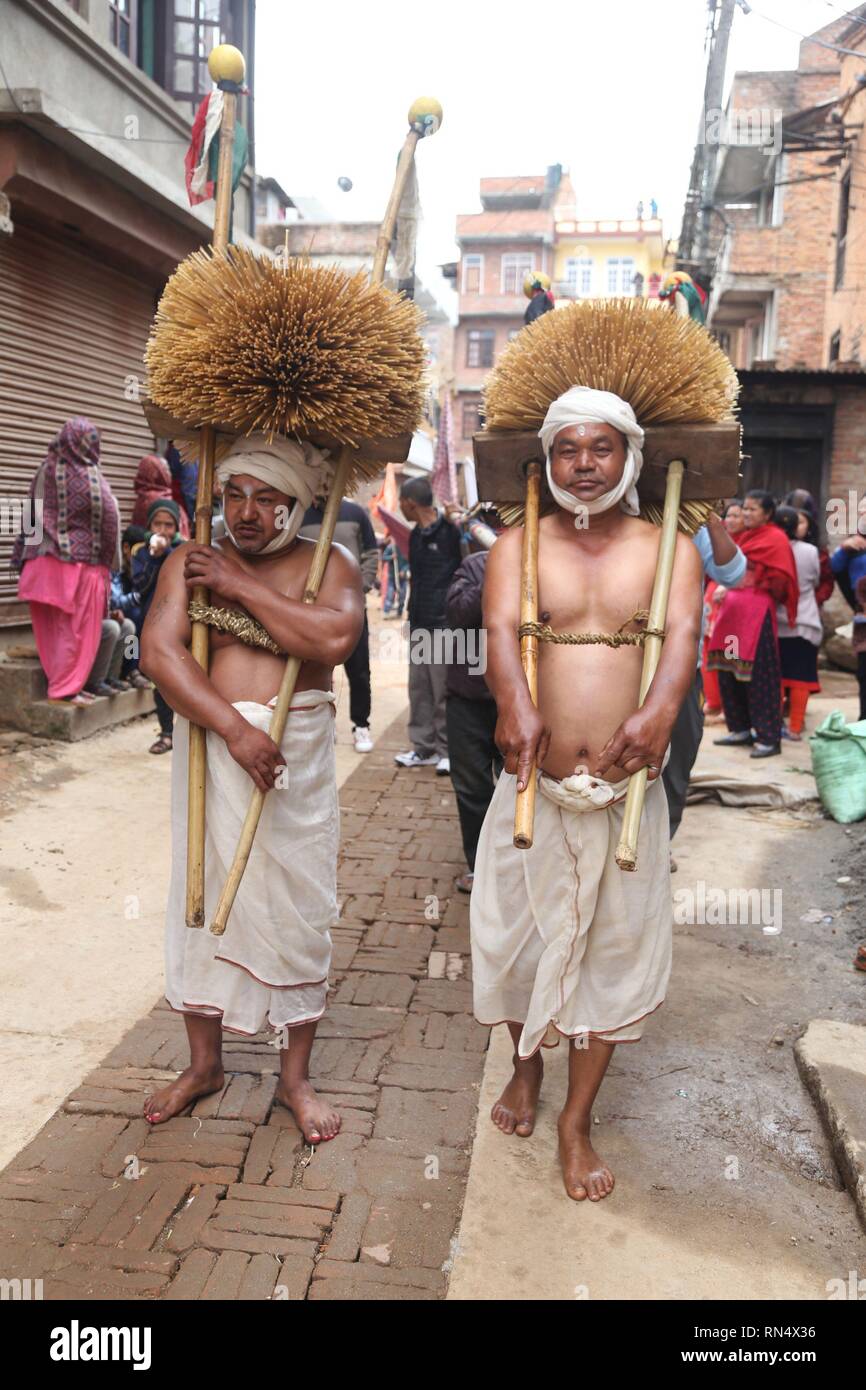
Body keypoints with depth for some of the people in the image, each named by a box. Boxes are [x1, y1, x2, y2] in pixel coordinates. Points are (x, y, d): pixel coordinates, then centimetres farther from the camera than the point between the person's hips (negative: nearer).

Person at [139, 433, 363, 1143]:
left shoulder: (330, 565, 0)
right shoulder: (191, 563, 4)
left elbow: (334, 638, -20)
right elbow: (159, 652, -10)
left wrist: (242, 586, -15)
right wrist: (234, 728, -21)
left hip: (298, 759, -2)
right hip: (209, 746, 2)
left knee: (296, 910, 5)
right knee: (203, 898, 12)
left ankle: (296, 1077, 24)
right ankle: (204, 1063, 32)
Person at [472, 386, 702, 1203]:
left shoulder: (670, 548, 3)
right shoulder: (517, 546, 3)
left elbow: (682, 633, -16)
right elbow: (500, 630, -16)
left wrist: (660, 710, -38)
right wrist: (515, 704, -37)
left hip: (627, 789, 0)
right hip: (534, 784, 0)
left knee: (614, 950, 9)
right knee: (521, 933, 14)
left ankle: (576, 1121, 29)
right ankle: (525, 1068, 43)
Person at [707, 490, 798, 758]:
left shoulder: (776, 539, -6)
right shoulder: (743, 536, 17)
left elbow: (779, 580, -11)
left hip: (757, 612, -8)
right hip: (732, 610, 8)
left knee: (759, 675, -6)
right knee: (728, 671, 10)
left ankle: (769, 737, 0)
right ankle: (741, 729, 21)